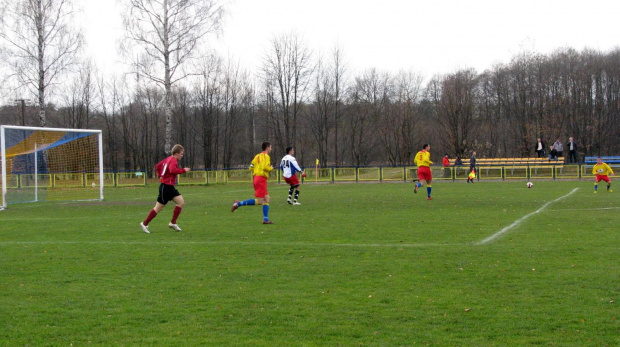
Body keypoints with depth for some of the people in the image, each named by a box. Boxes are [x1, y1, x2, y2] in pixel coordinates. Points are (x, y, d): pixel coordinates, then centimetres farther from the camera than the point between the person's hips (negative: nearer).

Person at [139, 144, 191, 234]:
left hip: (169, 187, 10)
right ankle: (145, 224, 8)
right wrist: (183, 170, -26)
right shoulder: (173, 160, -15)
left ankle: (173, 223, 6)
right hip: (166, 187, -10)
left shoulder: (168, 159, 14)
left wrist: (160, 175, 18)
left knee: (181, 202, 3)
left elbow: (157, 166, 22)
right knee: (159, 207, -2)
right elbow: (172, 170, -35)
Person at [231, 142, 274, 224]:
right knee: (259, 201, -10)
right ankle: (239, 203, -13)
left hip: (256, 177, 9)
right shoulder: (266, 156, -7)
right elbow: (265, 167, -20)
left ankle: (265, 219, 4)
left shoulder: (258, 156, 18)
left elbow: (251, 167, 14)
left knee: (266, 199, 9)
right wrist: (271, 168, -1)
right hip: (261, 179, -9)